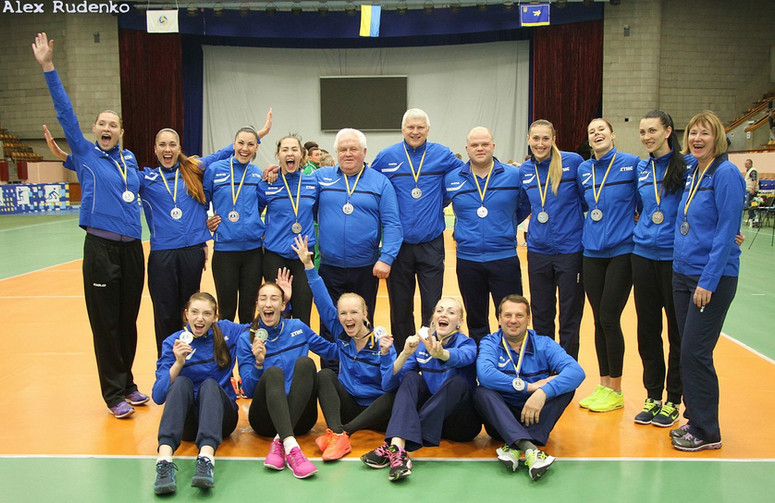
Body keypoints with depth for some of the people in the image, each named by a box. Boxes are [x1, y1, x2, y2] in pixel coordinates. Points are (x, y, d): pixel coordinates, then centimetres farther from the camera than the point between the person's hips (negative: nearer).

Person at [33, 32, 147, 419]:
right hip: (101, 248, -4)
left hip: (132, 248, 4)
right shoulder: (85, 155, 1)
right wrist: (48, 68, -11)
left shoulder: (130, 159, 13)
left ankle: (127, 384, 26)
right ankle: (114, 394, 11)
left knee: (128, 320, 12)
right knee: (106, 322, 1)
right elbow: (65, 113, -6)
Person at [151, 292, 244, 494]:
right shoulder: (173, 343, 0)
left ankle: (206, 458, -53)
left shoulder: (227, 332, 4)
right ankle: (164, 460, -48)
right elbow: (158, 396, -7)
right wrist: (178, 363, -21)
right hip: (187, 419, 0)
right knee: (182, 382, -29)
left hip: (220, 416, 0)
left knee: (210, 384, -30)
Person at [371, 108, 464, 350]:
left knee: (432, 306, 1)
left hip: (431, 243, 0)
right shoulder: (387, 157, 1)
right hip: (398, 245, 1)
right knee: (400, 307, 10)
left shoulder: (442, 155, 1)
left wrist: (442, 201, 8)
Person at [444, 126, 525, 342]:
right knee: (476, 321, 13)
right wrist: (465, 230, 9)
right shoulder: (451, 179, 2)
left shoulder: (514, 175, 0)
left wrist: (507, 227, 6)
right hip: (467, 260, 2)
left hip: (504, 258, -1)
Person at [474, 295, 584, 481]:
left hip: (535, 417, 1)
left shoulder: (544, 344, 1)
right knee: (482, 393, -29)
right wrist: (528, 386, -25)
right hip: (501, 419, -1)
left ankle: (515, 447, -33)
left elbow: (576, 371, -18)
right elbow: (484, 373, -24)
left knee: (566, 386, -22)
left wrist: (543, 392, -34)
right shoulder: (490, 343, -1)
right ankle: (529, 449, -46)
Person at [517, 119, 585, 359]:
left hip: (570, 248, -3)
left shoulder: (573, 162, -7)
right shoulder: (524, 171, 5)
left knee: (569, 319, 6)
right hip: (538, 251, 3)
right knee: (541, 317, 12)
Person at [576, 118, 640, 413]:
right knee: (599, 321, 9)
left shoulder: (632, 164, -5)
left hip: (621, 251, -4)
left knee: (609, 319, -5)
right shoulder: (583, 170, 9)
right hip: (592, 252, 4)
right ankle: (603, 385, 20)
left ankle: (615, 391, 10)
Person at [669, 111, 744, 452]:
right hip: (683, 272, 7)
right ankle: (695, 420, 24)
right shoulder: (691, 173, 10)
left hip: (713, 278, -7)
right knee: (688, 351, 11)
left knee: (695, 353, -4)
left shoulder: (726, 174, -12)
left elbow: (727, 232, -16)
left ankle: (706, 432, 9)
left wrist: (708, 281, -18)